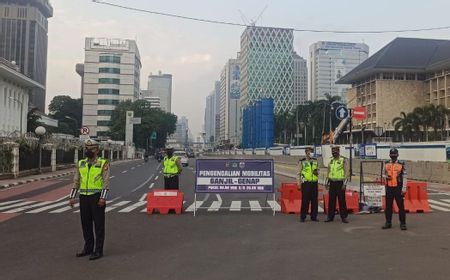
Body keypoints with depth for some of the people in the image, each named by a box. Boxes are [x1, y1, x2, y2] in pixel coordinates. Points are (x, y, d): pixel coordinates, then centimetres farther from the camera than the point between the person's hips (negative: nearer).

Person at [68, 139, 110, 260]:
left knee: (99, 225, 1)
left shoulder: (103, 163, -5)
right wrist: (72, 197, 8)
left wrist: (103, 198, -17)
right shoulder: (81, 163, 11)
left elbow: (106, 182, -10)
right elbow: (76, 181, 14)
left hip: (97, 197, -5)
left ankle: (98, 251, 8)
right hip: (84, 197, 6)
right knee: (85, 224, 12)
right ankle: (88, 248, 26)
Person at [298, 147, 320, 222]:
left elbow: (317, 170, 23)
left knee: (314, 200, 6)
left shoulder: (315, 161, 11)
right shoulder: (302, 162, -1)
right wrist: (299, 184, -6)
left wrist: (317, 172, -3)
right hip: (306, 183, -4)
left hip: (314, 183, 4)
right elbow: (299, 173, 0)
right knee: (305, 200, -4)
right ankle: (303, 217, 4)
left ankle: (314, 216, 16)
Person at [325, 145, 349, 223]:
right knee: (331, 200, 7)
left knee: (342, 200, -1)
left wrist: (344, 183, -17)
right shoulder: (331, 161, 12)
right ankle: (330, 216, 13)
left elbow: (347, 172, -10)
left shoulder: (344, 160, -6)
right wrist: (327, 183, 15)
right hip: (332, 183, 5)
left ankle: (344, 217, 7)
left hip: (340, 183, -5)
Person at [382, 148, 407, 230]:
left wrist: (403, 188, -8)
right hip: (389, 187, 4)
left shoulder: (401, 164, -3)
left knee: (401, 206, 0)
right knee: (388, 206, 9)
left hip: (398, 187, -4)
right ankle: (388, 223, 19)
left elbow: (404, 177, -3)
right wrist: (386, 176, -6)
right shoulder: (386, 163, 8)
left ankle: (403, 223, 9)